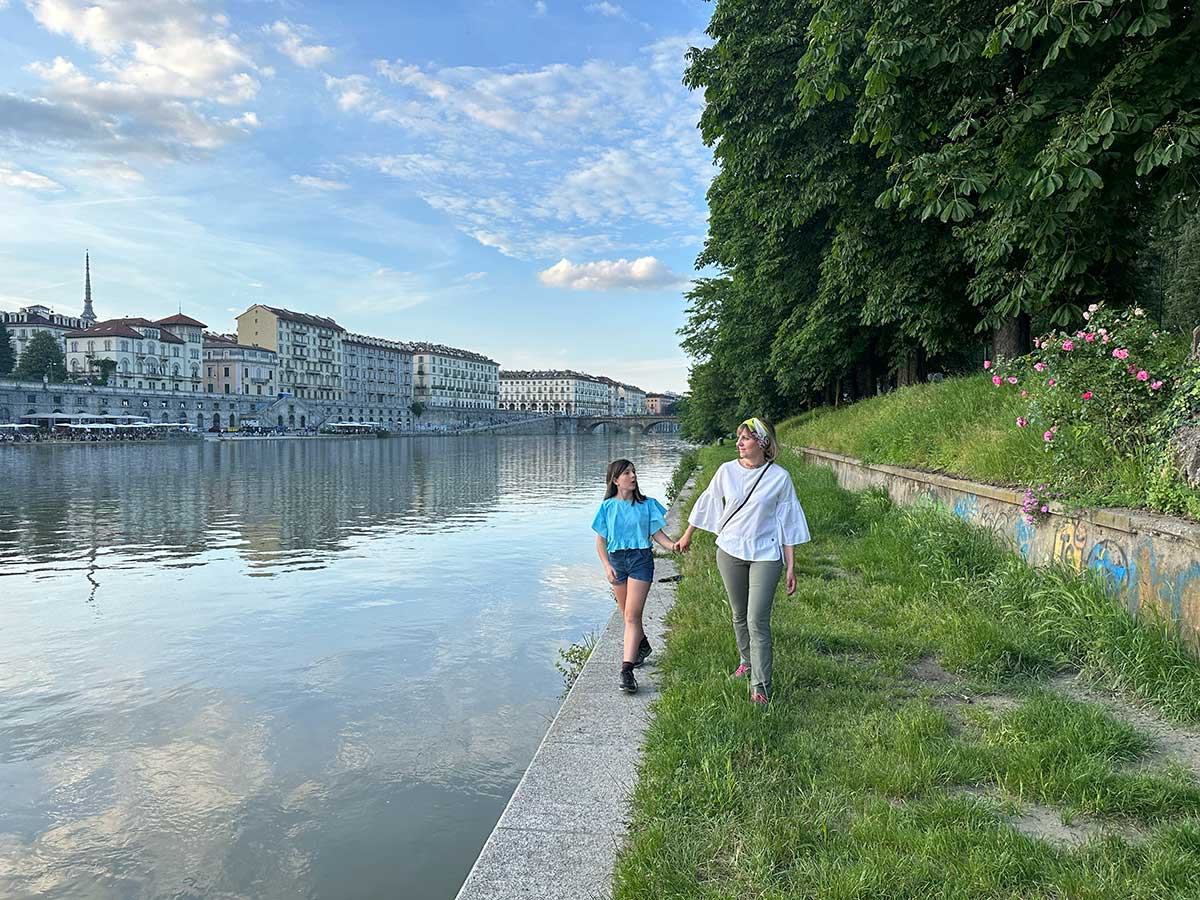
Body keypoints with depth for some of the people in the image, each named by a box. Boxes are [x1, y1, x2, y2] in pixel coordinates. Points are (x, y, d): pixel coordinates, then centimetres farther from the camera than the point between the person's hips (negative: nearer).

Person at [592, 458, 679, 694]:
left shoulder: (647, 504, 1)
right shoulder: (608, 507, 2)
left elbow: (657, 533, 2)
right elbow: (601, 541, 5)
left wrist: (672, 545, -17)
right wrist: (607, 566, -7)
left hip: (641, 559, -2)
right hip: (617, 560, 2)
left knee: (632, 615, -11)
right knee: (627, 614, 14)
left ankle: (627, 669, -14)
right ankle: (643, 645, 42)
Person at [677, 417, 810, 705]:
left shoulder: (779, 477, -8)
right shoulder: (727, 471, -2)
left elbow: (788, 524, -3)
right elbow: (707, 502, 13)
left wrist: (791, 567, -4)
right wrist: (687, 535, 23)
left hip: (766, 556, -3)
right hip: (730, 551, 3)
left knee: (757, 621, -8)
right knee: (739, 615, 16)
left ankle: (760, 686, 0)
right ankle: (746, 662, 38)